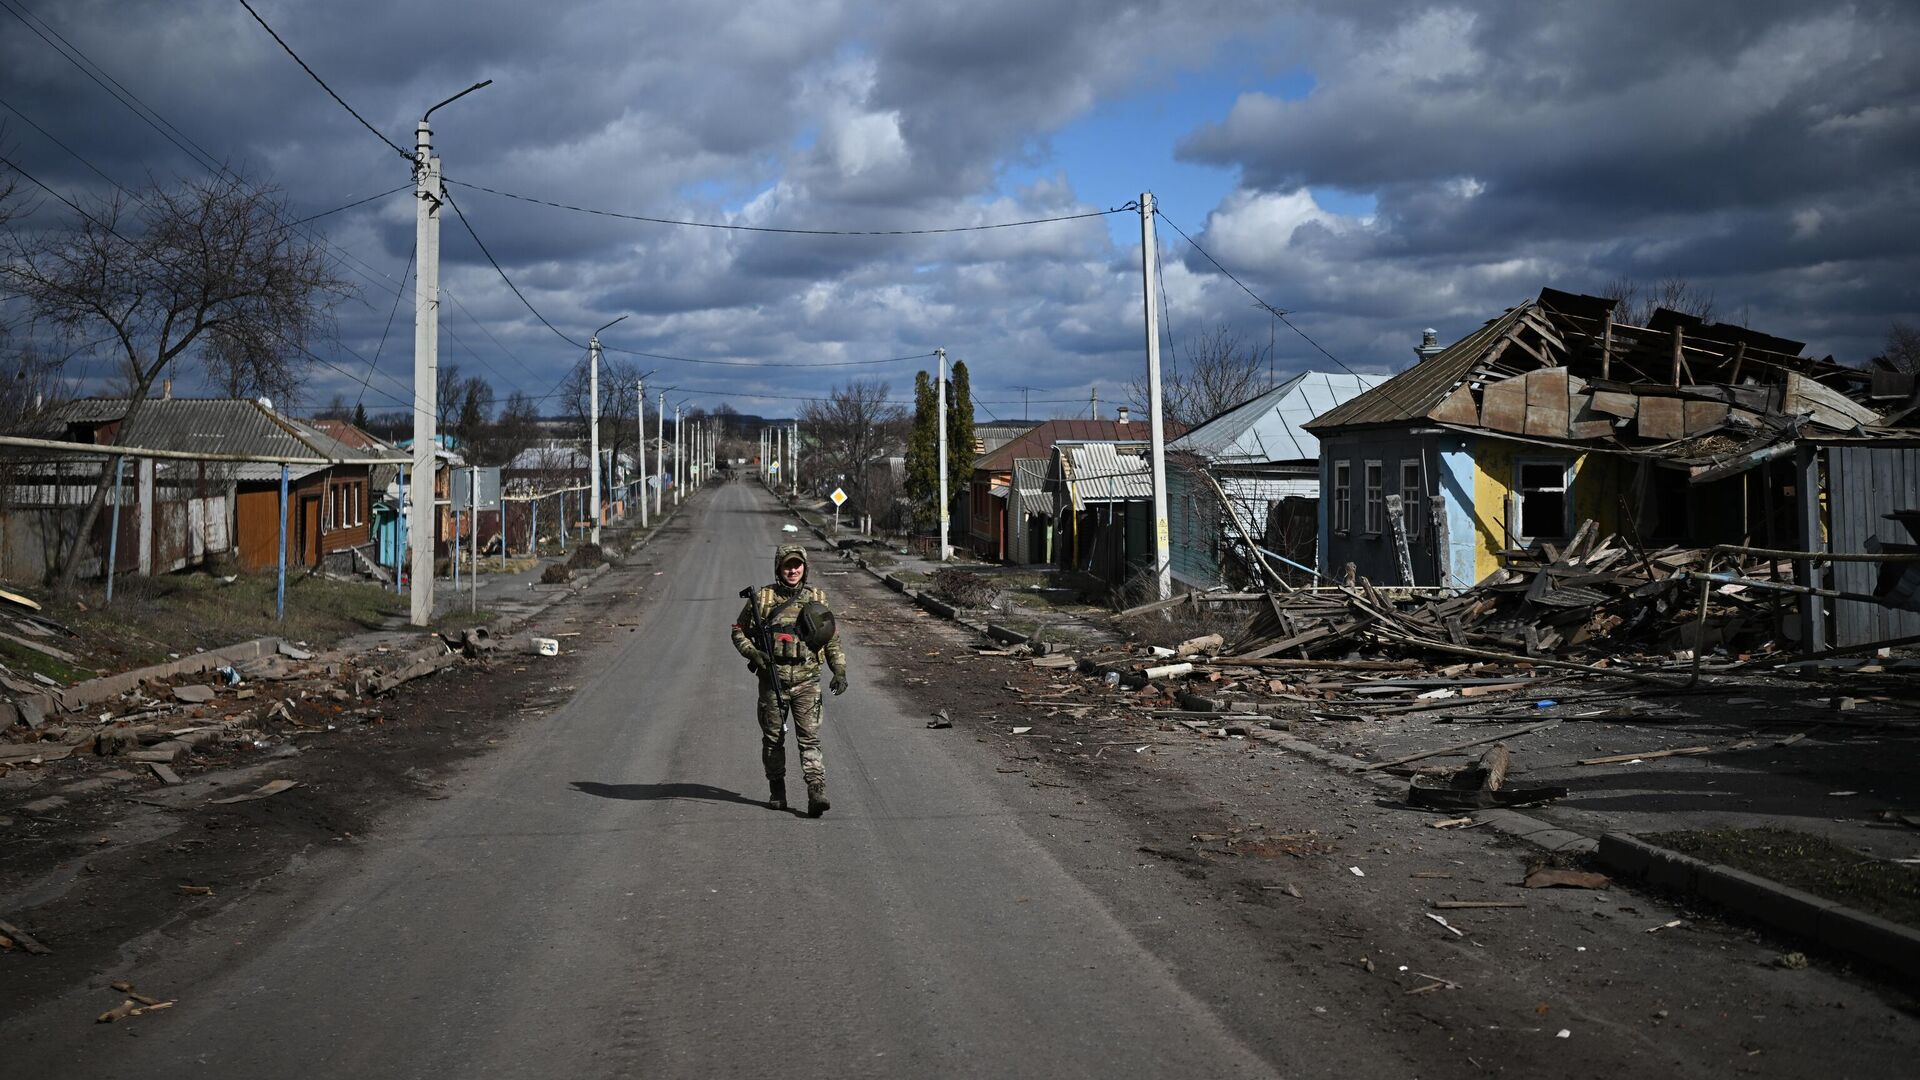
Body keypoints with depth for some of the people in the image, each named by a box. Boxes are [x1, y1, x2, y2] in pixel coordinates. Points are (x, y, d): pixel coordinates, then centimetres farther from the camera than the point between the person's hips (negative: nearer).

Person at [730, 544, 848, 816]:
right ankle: (776, 791, 22)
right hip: (772, 681, 1)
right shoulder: (762, 598, 1)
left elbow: (832, 639, 12)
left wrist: (840, 671, 4)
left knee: (809, 738, -9)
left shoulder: (817, 598, 6)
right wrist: (754, 653, -11)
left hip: (806, 681, 0)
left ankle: (817, 793, -15)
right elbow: (739, 631, 7)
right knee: (773, 738, 9)